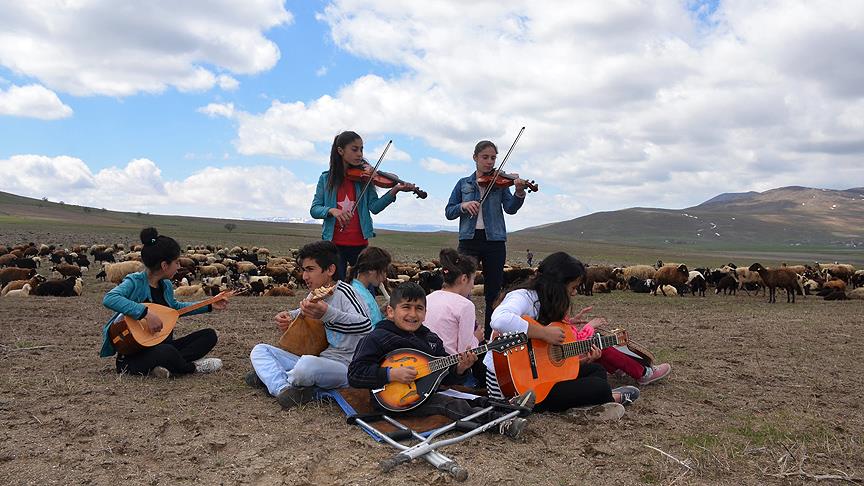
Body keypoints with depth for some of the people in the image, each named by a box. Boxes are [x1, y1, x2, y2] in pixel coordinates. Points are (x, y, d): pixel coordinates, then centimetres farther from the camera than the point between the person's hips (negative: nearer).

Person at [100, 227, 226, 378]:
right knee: (167, 352, -40)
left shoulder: (166, 285, 7)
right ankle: (192, 367, -7)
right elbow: (109, 299, -35)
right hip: (133, 356, -9)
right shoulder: (135, 282, -15)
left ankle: (167, 366, -18)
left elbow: (175, 307, 28)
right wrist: (146, 313, -39)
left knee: (209, 335, 0)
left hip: (163, 345, 9)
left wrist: (209, 306, 24)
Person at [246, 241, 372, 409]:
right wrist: (289, 315, 13)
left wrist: (327, 313, -43)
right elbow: (303, 313, 36)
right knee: (259, 350, 5)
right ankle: (284, 388, -21)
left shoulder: (343, 291, -12)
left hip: (344, 367, -9)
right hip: (317, 360, 9)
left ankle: (271, 376, -6)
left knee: (307, 364, -39)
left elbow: (365, 325, -31)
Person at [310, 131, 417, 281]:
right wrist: (332, 210, -22)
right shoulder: (326, 178, 2)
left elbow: (374, 207, -8)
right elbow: (314, 209, -2)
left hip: (360, 244, 1)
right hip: (334, 244, 0)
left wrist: (394, 191, -22)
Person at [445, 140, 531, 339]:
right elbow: (449, 212, 6)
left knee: (493, 291, 5)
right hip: (469, 240, 0)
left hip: (494, 241, 0)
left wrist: (519, 192, -28)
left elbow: (510, 208, -9)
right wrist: (463, 205, -14)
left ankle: (490, 336, 15)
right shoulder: (464, 184, 9)